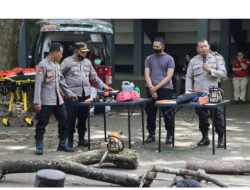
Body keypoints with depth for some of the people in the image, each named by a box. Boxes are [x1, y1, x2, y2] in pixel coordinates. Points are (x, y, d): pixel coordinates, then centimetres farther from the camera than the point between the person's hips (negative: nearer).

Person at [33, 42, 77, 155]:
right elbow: (38, 84, -17)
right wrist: (37, 101, -22)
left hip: (58, 100, 8)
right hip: (46, 101, -8)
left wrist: (70, 94, 25)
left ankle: (62, 144, 20)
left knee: (64, 122, 10)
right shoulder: (43, 65, -12)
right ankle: (39, 147, 6)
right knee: (42, 124, -1)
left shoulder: (57, 65, 13)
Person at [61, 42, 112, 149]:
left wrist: (104, 87, 13)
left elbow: (94, 77, 21)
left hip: (86, 95, 6)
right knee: (71, 119, -3)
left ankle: (81, 139, 22)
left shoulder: (87, 62, 16)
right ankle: (70, 141, 6)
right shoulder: (67, 62, -3)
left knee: (83, 118, 11)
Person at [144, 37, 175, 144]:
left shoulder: (169, 59, 2)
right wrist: (151, 87, -9)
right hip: (151, 89, 4)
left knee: (167, 114, -3)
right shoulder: (149, 59, 13)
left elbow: (169, 76, -5)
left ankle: (170, 135, 6)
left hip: (165, 89, -4)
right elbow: (146, 74, 6)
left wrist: (157, 87, -11)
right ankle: (151, 135, 14)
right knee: (150, 113, 5)